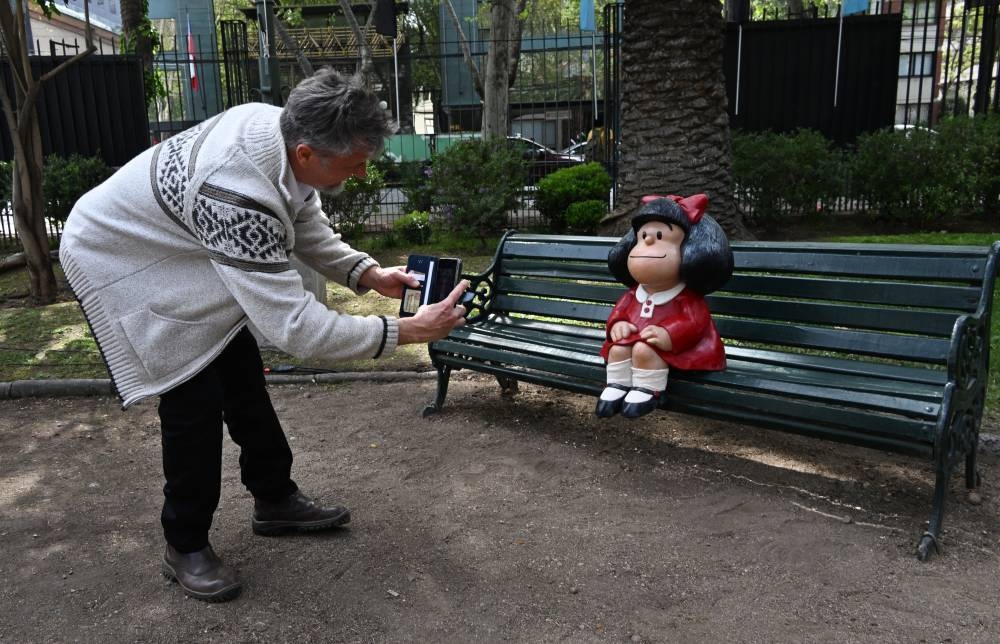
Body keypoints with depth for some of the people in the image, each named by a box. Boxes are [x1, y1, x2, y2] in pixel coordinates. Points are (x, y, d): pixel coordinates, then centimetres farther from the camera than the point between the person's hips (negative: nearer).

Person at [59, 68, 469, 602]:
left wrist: (368, 273, -13)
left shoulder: (283, 127, -18)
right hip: (123, 263, -8)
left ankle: (275, 500, 26)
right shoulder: (239, 194, -44)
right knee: (195, 399, -10)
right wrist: (406, 331, -38)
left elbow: (305, 227, -1)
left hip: (184, 255, 8)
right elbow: (295, 328, -43)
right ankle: (185, 548, 11)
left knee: (242, 377, 10)